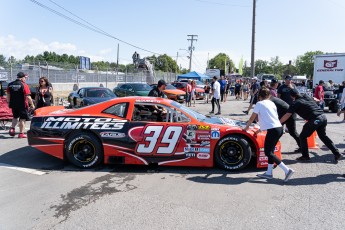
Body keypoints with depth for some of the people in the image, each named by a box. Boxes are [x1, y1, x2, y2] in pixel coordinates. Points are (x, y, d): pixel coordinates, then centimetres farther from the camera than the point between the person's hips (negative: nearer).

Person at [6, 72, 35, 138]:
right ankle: (21, 133, 4)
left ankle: (12, 128, 10)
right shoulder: (24, 85, -12)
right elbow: (28, 96, -16)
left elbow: (8, 95, 13)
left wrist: (9, 102, 24)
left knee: (15, 117, 26)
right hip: (22, 105, -6)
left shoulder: (10, 84, 7)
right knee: (22, 119, 3)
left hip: (13, 105, 6)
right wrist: (32, 104, -8)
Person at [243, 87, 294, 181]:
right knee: (270, 151, 16)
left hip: (272, 130, -8)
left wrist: (246, 127, 20)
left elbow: (252, 118, 6)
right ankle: (269, 173, 19)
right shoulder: (272, 103, 19)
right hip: (279, 128, 8)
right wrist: (262, 128, 40)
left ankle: (287, 170, -10)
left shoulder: (259, 104, 0)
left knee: (268, 152, -3)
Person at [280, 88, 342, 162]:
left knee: (303, 137, 10)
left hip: (315, 120, -7)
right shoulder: (307, 97, 16)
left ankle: (305, 156, 13)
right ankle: (336, 153, 25)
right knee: (323, 136, 26)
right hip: (323, 117, 7)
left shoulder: (295, 103, -3)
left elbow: (287, 116, -9)